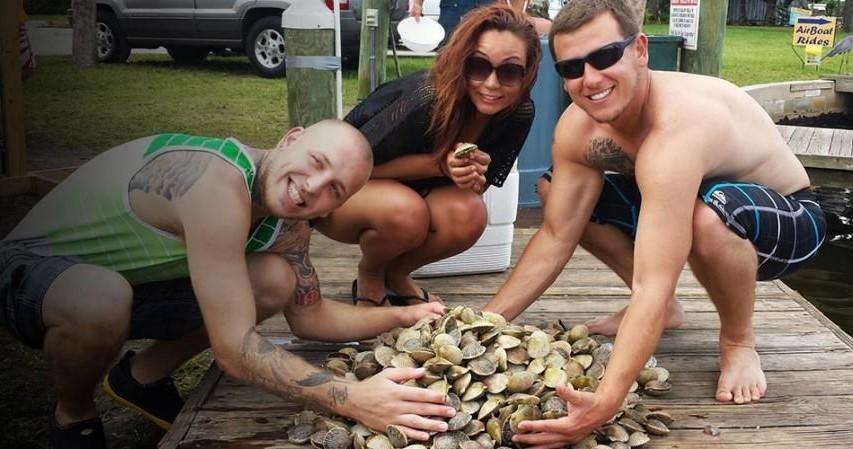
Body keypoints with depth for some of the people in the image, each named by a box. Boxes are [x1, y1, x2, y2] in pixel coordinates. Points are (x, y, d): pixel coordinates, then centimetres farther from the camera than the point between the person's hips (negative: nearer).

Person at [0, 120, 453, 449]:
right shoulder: (218, 182, -35)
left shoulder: (288, 227, -7)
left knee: (276, 281, -7)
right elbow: (235, 349, -37)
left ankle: (145, 375, 14)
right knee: (101, 299, -41)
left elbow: (308, 317, 7)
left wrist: (403, 316, -3)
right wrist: (352, 399, -40)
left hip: (127, 277, 7)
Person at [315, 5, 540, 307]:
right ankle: (369, 274, -1)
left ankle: (396, 274, 3)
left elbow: (480, 184, -5)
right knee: (405, 211, -36)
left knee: (468, 215, -27)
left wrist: (471, 176, -30)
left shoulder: (519, 113, -17)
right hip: (337, 190, -4)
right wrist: (439, 163, -33)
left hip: (415, 193, 5)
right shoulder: (426, 99, -34)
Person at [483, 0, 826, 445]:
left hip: (789, 220, -7)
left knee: (705, 216, -41)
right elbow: (555, 238, -9)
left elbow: (654, 286, -43)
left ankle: (738, 339, -9)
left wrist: (605, 404, -51)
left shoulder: (676, 132, -38)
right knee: (562, 199, -3)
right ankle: (664, 310, 14)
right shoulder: (577, 126, -15)